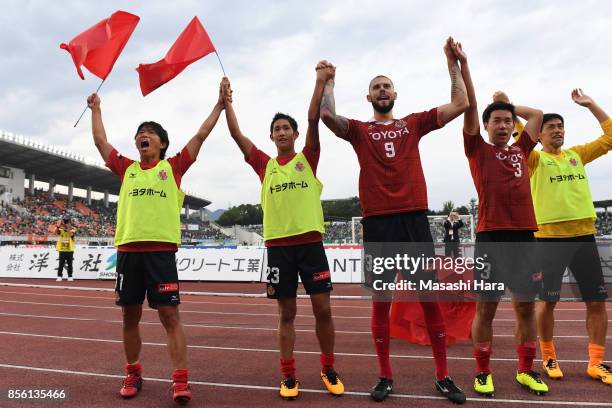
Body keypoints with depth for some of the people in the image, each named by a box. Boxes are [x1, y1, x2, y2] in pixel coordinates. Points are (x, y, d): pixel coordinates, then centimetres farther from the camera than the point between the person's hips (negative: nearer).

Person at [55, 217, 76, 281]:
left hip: (70, 250, -1)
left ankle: (70, 276, 13)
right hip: (62, 250, 1)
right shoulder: (61, 229, 6)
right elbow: (56, 232, -14)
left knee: (69, 264, 5)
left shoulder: (73, 229, 0)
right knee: (61, 264, 0)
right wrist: (59, 225, -23)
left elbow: (71, 234, -20)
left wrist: (68, 228, -21)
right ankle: (59, 276, 6)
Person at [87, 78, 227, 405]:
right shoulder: (127, 169, 16)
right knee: (130, 315, 12)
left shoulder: (173, 167, 7)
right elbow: (100, 142, 25)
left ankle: (180, 381, 0)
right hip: (128, 250, 4)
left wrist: (220, 105, 7)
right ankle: (133, 374, 28)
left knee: (170, 316, -3)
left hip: (161, 250, -4)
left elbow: (200, 136, 6)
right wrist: (95, 109, 34)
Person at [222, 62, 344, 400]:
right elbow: (236, 133, 8)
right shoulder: (265, 165, 9)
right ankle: (288, 375, 19)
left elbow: (313, 119, -4)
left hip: (310, 242, -1)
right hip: (277, 245, 1)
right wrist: (227, 101, 5)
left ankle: (329, 369, 22)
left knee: (322, 309, 2)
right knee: (287, 313, 8)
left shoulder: (307, 159, 6)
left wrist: (321, 81, -12)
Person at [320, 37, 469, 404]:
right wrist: (328, 82, 5)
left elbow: (460, 104, 11)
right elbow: (327, 114, -8)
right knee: (381, 300, 5)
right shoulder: (359, 130, 10)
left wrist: (453, 62, 12)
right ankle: (386, 377, 19)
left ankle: (443, 377, 18)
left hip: (415, 217, 2)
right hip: (378, 221, -1)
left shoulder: (414, 123, 16)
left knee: (431, 297, 4)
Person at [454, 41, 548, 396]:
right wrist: (463, 64, -2)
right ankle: (483, 371, 14)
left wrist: (509, 105, 29)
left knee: (526, 306, 10)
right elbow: (470, 105, -1)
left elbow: (537, 114, 29)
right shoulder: (479, 151, 5)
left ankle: (526, 370, 24)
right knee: (486, 307, 1)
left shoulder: (521, 151, 16)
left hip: (524, 235, 5)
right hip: (490, 237, -4)